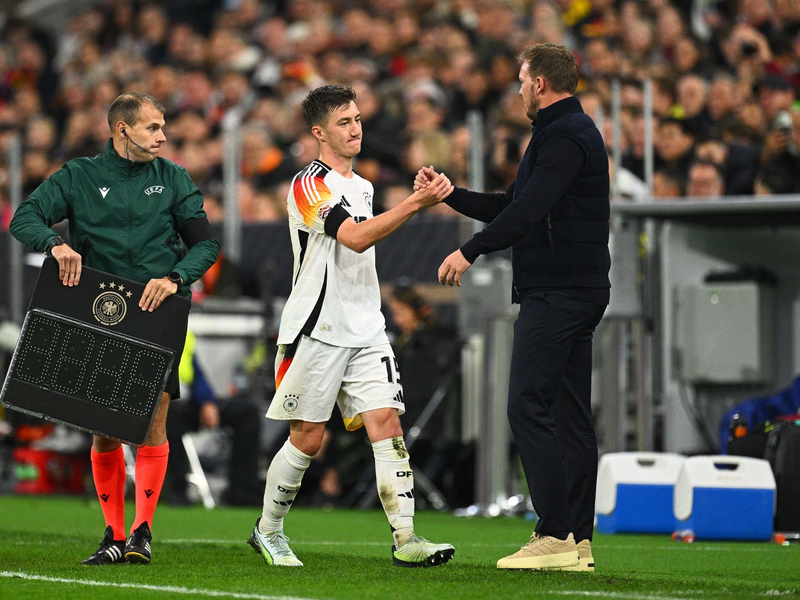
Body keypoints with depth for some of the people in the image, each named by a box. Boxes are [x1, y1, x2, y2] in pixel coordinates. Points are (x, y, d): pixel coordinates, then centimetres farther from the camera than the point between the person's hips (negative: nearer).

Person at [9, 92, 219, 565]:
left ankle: (143, 531, -4)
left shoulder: (173, 179, 9)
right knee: (104, 430, -1)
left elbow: (206, 244, 5)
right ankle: (114, 536, 8)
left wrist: (175, 279, -13)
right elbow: (24, 218, -2)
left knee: (152, 423, -10)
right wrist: (56, 243, -22)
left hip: (158, 314, 0)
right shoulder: (79, 177, 6)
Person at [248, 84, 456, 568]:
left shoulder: (361, 186, 16)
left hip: (366, 331, 7)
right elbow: (355, 238, -25)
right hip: (317, 332, -6)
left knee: (386, 423, -8)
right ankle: (268, 532, 18)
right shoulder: (310, 185, -11)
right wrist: (416, 203, -30)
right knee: (308, 438, 0)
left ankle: (406, 539, -13)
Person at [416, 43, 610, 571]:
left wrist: (472, 250, -24)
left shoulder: (564, 135, -12)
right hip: (579, 290, 11)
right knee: (570, 413, 8)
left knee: (528, 406, -13)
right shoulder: (571, 131, 22)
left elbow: (529, 210, -23)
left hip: (557, 292, -11)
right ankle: (578, 541, 8)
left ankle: (555, 535, -16)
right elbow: (512, 207, 26)